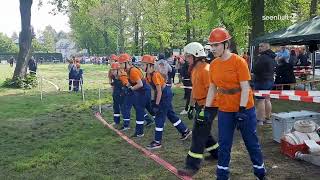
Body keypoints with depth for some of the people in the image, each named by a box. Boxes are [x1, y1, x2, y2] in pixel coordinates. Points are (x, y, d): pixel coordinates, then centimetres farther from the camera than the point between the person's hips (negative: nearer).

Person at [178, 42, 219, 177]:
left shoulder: (205, 70, -19)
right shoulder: (195, 69, 10)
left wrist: (205, 109, -24)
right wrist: (193, 105, 21)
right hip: (200, 105, 10)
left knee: (198, 135, -7)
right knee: (203, 132, 20)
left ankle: (192, 166, -1)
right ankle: (217, 153, 39)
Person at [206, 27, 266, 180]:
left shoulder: (239, 61, -14)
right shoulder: (213, 65, 1)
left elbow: (245, 88, -15)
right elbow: (212, 88, 7)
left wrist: (242, 110, -20)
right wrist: (207, 108, 4)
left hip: (244, 109, -4)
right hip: (224, 110, 4)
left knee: (251, 142, 11)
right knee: (224, 144, 10)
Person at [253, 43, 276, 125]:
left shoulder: (262, 57, -19)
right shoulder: (272, 57, 12)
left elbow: (255, 70, -20)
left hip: (261, 81, -10)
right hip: (270, 80, 10)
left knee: (260, 100, -7)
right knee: (267, 99, 16)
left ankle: (260, 120, -6)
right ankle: (268, 118, 24)